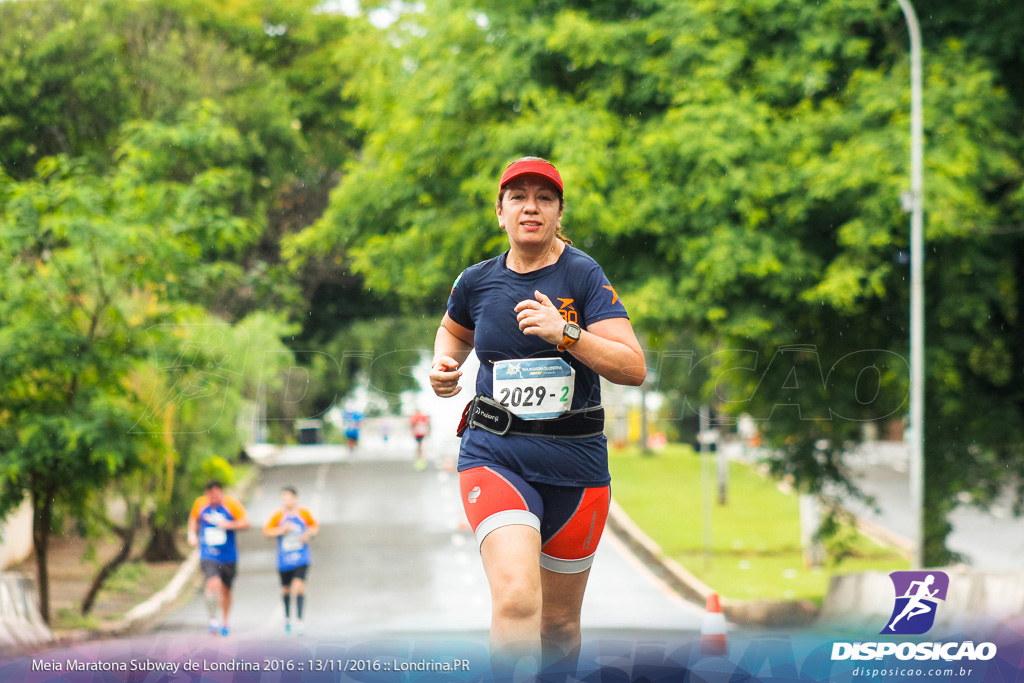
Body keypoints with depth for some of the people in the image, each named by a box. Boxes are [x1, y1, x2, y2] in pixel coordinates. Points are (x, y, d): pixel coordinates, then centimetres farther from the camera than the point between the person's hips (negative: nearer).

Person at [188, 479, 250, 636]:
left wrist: (227, 524, -25)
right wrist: (192, 534, 3)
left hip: (228, 556, 1)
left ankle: (224, 621, 36)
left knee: (225, 589, 14)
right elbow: (193, 518, 18)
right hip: (208, 556, -1)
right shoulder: (200, 503, -2)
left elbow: (245, 523, -10)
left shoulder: (232, 504, -8)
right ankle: (212, 618, -4)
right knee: (213, 584, -23)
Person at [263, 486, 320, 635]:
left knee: (299, 586, -17)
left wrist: (308, 534, -6)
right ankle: (287, 617, 35)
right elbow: (267, 530, -3)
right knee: (286, 589, 11)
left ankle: (299, 619, -9)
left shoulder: (304, 513, -1)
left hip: (301, 559, -1)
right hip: (284, 560, 1)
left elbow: (314, 526, 14)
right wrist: (281, 530, -18)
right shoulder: (278, 515, -5)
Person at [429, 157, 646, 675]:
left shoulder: (583, 276, -4)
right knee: (516, 598, -25)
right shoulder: (477, 282, 3)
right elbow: (454, 331, 28)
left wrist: (565, 333, -24)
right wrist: (443, 365, 6)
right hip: (496, 455, 0)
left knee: (560, 622, 12)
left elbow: (634, 368, -13)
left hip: (575, 461, 0)